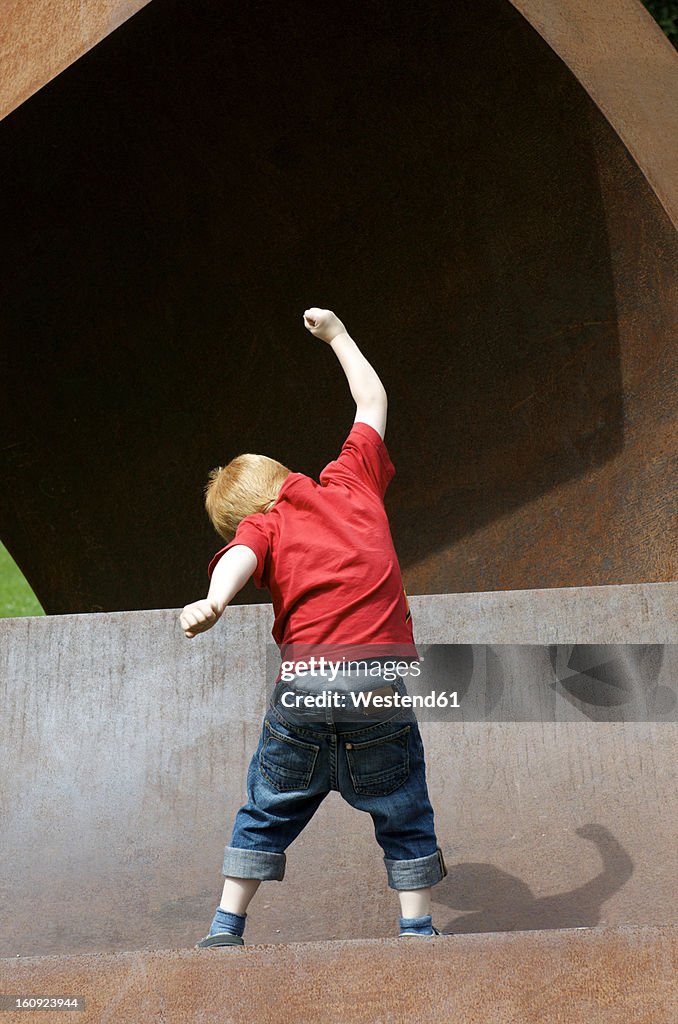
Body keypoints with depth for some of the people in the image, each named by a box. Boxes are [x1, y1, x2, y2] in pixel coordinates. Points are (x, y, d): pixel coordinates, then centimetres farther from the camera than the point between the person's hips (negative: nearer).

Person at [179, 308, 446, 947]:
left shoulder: (262, 525, 10)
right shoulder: (351, 480, 18)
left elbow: (239, 555, -14)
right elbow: (372, 400, 33)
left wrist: (213, 602, -34)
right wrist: (336, 335, 45)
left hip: (303, 682, -1)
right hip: (378, 680, 1)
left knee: (268, 813, 15)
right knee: (404, 816, 12)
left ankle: (225, 928, 16)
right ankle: (416, 930, 7)